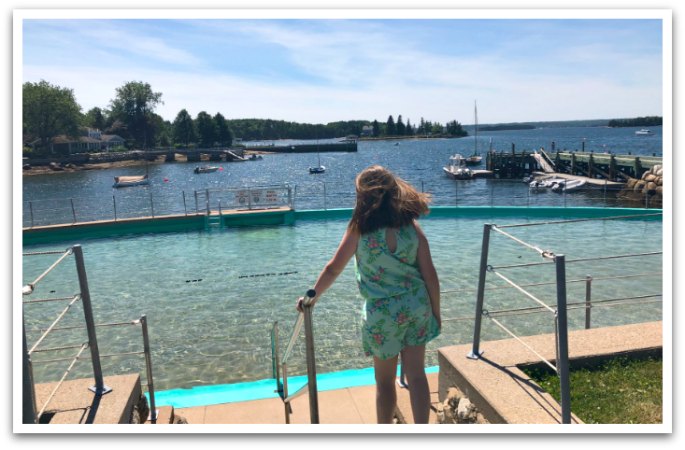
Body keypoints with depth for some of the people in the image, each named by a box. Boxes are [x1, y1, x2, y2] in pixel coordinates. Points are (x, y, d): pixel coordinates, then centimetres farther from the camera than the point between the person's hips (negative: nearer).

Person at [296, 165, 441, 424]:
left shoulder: (359, 229, -13)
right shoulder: (411, 226, -5)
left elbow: (333, 269, -6)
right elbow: (429, 274, -4)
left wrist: (312, 297, 9)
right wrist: (436, 312, 8)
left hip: (383, 313, -2)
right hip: (416, 307, 3)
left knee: (385, 380, 15)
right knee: (416, 375, 12)